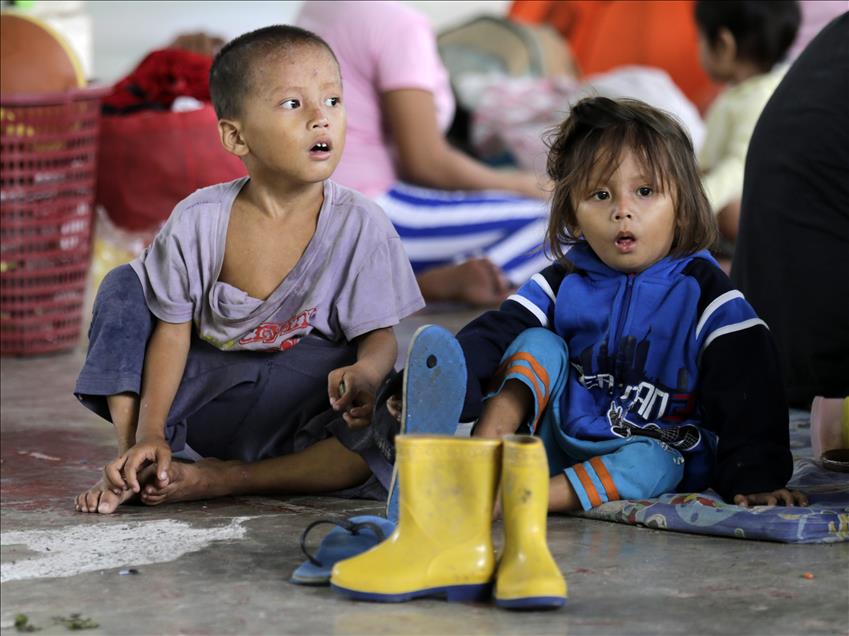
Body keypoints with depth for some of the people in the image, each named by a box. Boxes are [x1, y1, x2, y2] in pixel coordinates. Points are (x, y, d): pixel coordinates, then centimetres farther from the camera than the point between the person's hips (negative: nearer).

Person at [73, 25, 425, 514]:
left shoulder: (361, 226, -12)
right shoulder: (196, 221, -9)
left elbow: (380, 336, -12)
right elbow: (172, 330, -4)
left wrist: (365, 373, -37)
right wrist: (149, 433, -13)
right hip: (207, 396, 2)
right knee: (123, 286, -6)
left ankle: (225, 479, -21)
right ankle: (132, 462, -8)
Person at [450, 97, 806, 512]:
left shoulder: (703, 291, -6)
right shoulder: (562, 284, 3)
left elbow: (747, 389, -10)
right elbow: (494, 336, -8)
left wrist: (757, 478, -19)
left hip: (653, 451, -3)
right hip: (554, 442, 3)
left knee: (654, 463, -35)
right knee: (539, 344, -13)